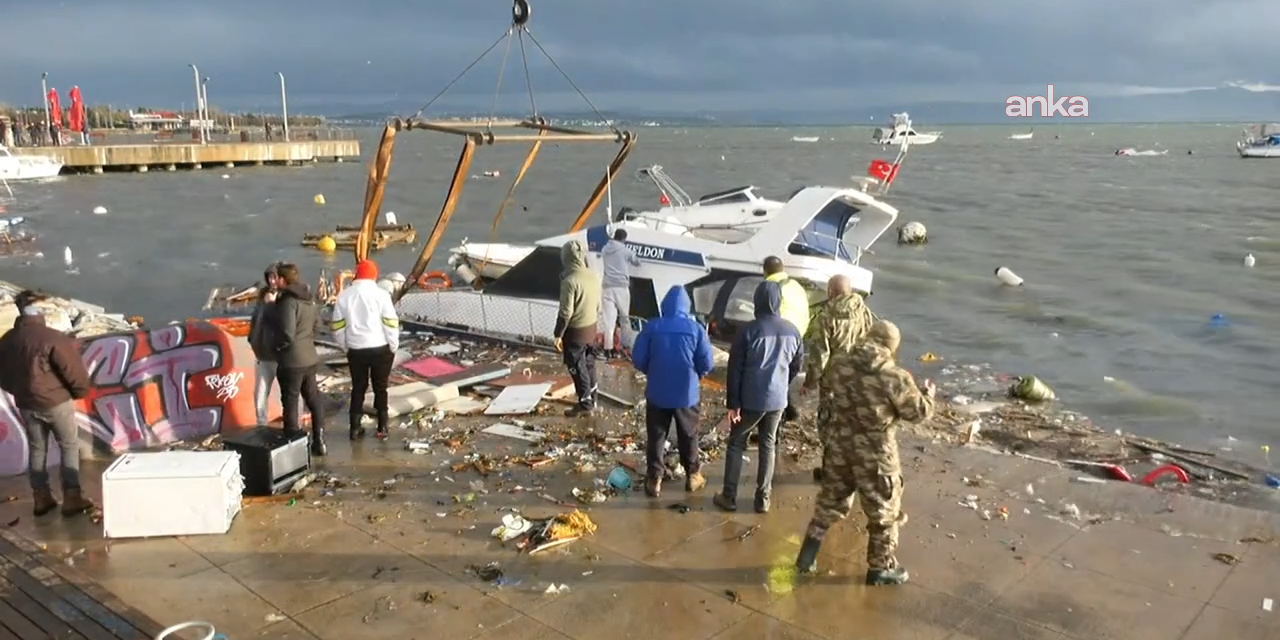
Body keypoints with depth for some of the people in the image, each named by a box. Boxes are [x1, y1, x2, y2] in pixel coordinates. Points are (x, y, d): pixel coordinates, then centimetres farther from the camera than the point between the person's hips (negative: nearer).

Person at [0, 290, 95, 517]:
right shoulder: (53, 337, -20)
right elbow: (73, 370, -18)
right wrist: (81, 391, 1)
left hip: (25, 404, 6)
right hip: (56, 401, -6)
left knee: (36, 449, 17)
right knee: (70, 446, 7)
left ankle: (41, 498, 22)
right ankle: (72, 498, 5)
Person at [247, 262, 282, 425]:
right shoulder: (264, 295, 6)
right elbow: (255, 319, 16)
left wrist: (271, 304, -20)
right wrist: (253, 341, 8)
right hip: (263, 354, 7)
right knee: (260, 394, 16)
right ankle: (261, 426, 31)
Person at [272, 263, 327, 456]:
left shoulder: (288, 301, -18)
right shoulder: (309, 299, 8)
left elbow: (287, 334, -23)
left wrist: (277, 346, -6)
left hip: (291, 361, -8)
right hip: (310, 358, 8)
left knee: (290, 403, 4)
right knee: (314, 400, 15)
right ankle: (319, 442, 21)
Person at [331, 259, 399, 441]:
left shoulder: (343, 296, 2)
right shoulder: (380, 294, -9)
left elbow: (338, 326, 5)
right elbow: (391, 324, -10)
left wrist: (345, 346, 16)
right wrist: (393, 346, 2)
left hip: (355, 350, 3)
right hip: (380, 349, -2)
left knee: (358, 388, 12)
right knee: (380, 388, 10)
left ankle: (355, 428, 12)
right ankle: (382, 427, 13)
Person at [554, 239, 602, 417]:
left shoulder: (570, 281, -24)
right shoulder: (593, 277, 0)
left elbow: (565, 312, -21)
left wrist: (558, 335, -12)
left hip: (575, 331, -7)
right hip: (591, 328, 7)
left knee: (577, 368, 5)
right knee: (589, 364, 20)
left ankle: (585, 404, 12)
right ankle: (592, 397, 31)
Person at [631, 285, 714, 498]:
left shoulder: (651, 326, -9)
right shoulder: (696, 329, -9)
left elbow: (638, 360, -6)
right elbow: (707, 364, -7)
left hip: (657, 393, 0)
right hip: (686, 393, 0)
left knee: (656, 436, 14)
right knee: (688, 436, 18)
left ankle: (654, 479, 19)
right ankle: (693, 476, 31)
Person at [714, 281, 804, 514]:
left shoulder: (748, 331, -14)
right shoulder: (792, 331, -1)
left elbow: (735, 370, -13)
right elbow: (797, 365, 11)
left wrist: (733, 403, -7)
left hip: (750, 400, -3)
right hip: (777, 400, 4)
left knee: (736, 444, 12)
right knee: (768, 446, 16)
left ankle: (729, 496, 15)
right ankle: (763, 498, 18)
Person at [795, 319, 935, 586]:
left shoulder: (839, 366, -7)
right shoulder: (896, 378, -21)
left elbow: (826, 386, 16)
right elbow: (920, 412, -8)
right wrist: (927, 393, 12)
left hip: (839, 447, 5)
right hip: (875, 455, -5)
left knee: (831, 501, 23)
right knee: (884, 511, 16)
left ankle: (807, 556, 27)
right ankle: (880, 568, 30)